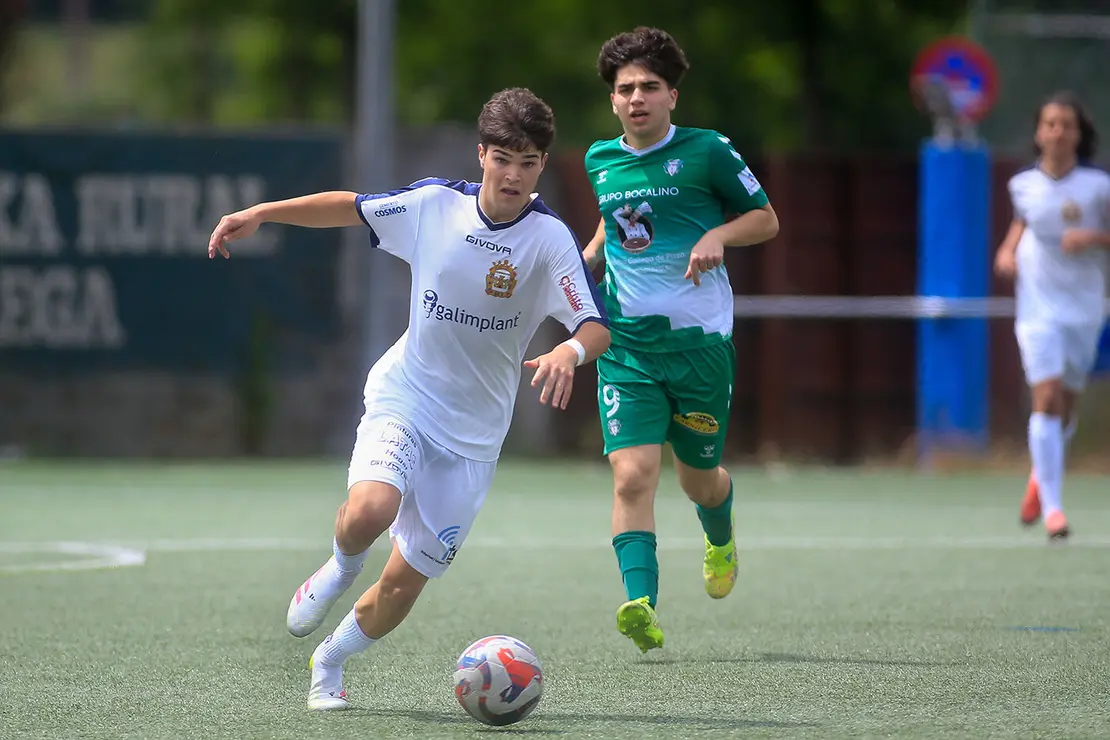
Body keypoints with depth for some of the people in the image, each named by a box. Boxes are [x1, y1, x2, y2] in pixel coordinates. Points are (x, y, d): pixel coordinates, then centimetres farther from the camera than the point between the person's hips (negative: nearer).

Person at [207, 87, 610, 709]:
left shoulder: (550, 238, -13)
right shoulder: (435, 204, -7)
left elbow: (598, 328, -22)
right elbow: (350, 207, 10)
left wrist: (570, 352, -44)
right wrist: (262, 213, 3)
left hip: (475, 431, 0)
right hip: (403, 398, 0)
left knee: (403, 584, 2)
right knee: (371, 509, -31)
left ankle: (330, 662, 31)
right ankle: (341, 569, 5)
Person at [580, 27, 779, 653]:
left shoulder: (707, 152, -4)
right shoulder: (600, 162, 8)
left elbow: (767, 219, 4)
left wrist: (719, 234, -15)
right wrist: (587, 260, 10)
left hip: (700, 339, -2)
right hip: (627, 341, 2)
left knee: (700, 478, 12)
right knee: (633, 473, -17)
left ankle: (721, 538, 48)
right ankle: (641, 606, -26)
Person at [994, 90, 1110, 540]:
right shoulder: (1024, 186, 1)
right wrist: (1007, 251, 5)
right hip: (1038, 305, -1)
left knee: (1067, 404, 11)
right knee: (1046, 398, -15)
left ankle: (1040, 476, 42)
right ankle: (1052, 508, -15)